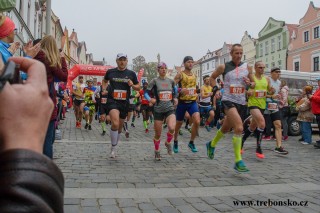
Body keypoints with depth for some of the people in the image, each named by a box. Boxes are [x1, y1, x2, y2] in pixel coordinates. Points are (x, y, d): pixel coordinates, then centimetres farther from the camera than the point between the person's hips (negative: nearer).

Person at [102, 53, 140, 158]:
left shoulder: (131, 73, 5)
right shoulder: (110, 72, 4)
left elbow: (138, 87, 11)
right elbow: (104, 81, 23)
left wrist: (132, 85, -9)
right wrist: (104, 89, 6)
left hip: (124, 102, 3)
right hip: (112, 101, -3)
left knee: (119, 127, 13)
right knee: (115, 124, -25)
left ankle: (114, 147, 33)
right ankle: (113, 148, -8)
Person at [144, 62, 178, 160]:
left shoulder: (171, 81, 8)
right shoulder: (155, 81, -1)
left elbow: (175, 92, 22)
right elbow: (146, 92, -1)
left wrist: (175, 98, 3)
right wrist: (150, 99, -19)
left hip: (170, 109, 2)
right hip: (158, 110, -1)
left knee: (172, 128, -25)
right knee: (158, 134, 5)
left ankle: (168, 143, 7)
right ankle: (157, 151, 31)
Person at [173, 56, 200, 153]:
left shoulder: (194, 76, 11)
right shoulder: (180, 74, -5)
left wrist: (196, 94, 14)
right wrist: (180, 90, -28)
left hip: (192, 102, 4)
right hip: (182, 102, -3)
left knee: (197, 122, -17)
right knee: (179, 124, 11)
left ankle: (191, 143, 3)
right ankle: (175, 142, 36)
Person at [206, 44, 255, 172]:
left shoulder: (247, 67, 6)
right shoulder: (224, 67, -2)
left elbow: (253, 83, 15)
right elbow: (212, 77, 12)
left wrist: (249, 83, -8)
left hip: (241, 102, 5)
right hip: (228, 100, -5)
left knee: (226, 128, 19)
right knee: (239, 128, -23)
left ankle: (211, 145, 46)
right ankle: (238, 161, -17)